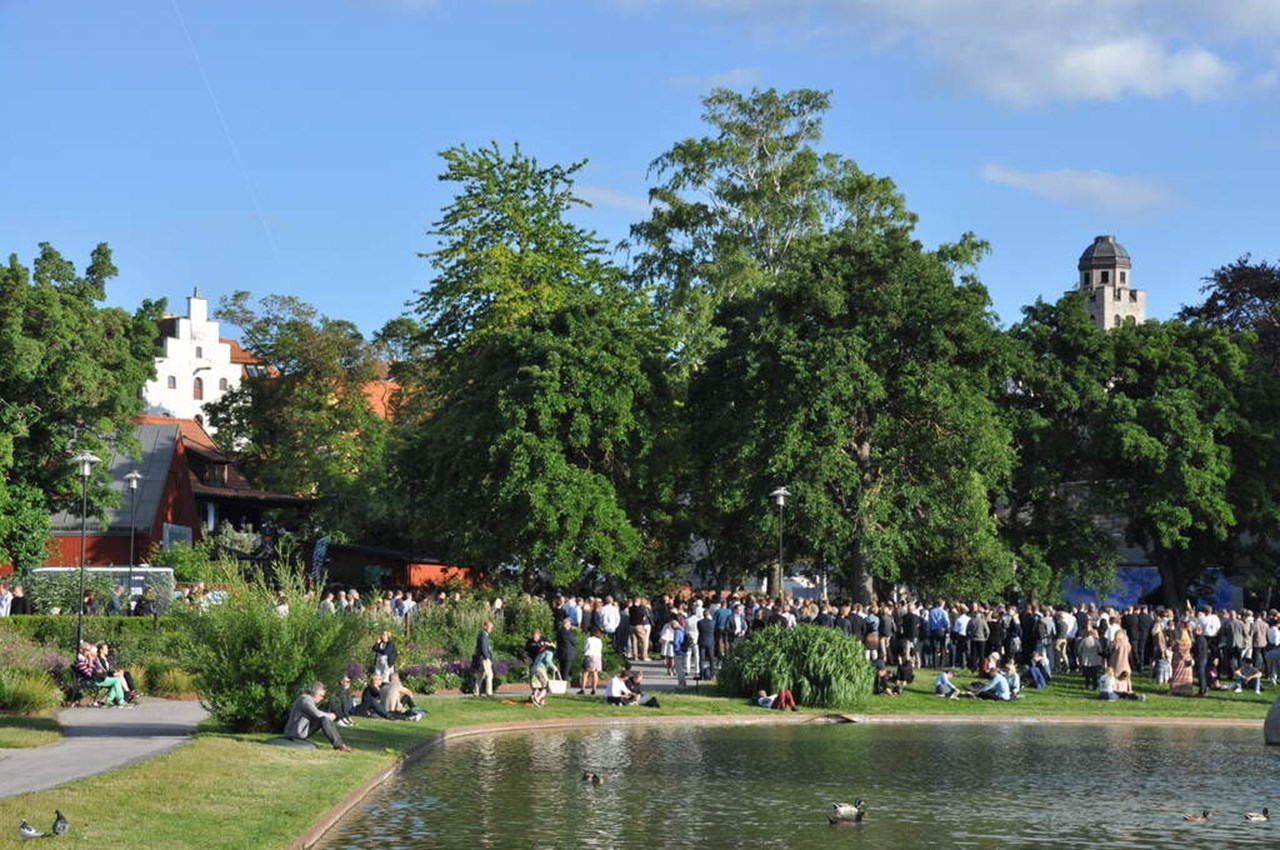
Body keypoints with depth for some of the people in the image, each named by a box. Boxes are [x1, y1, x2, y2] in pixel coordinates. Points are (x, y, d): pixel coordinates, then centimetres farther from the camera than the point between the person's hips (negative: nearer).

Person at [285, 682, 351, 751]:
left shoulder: (309, 699, 13)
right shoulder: (305, 700, -19)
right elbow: (316, 714, -28)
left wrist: (328, 715, 2)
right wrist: (329, 715, -10)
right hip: (296, 733, -11)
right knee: (324, 719, -21)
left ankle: (339, 743, 1)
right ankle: (338, 745, -18)